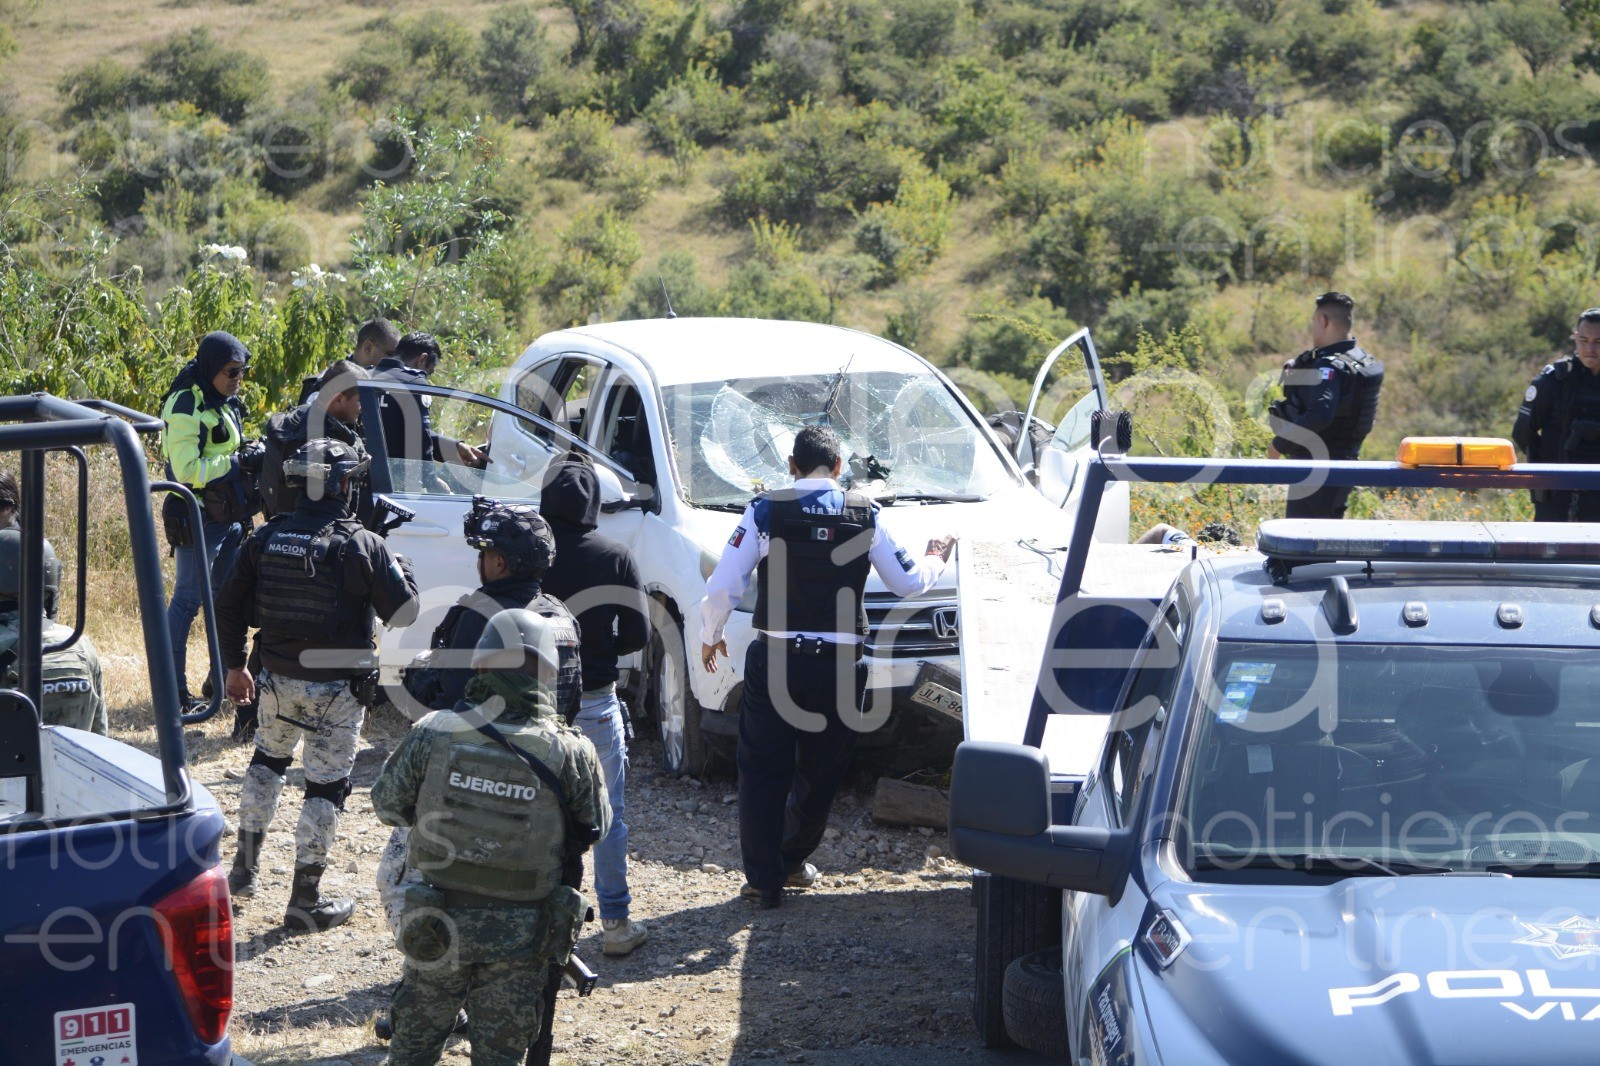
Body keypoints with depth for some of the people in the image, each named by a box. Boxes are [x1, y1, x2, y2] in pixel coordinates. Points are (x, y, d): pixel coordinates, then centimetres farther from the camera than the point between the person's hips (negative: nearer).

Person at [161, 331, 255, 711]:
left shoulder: (223, 402, 12)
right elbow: (188, 470, -24)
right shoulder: (186, 406, -17)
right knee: (188, 600, -5)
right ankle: (173, 689, -1)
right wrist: (238, 462, -21)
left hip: (230, 518, 9)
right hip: (200, 519, -9)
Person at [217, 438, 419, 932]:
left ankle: (244, 867, 32)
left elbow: (229, 605, 5)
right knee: (326, 785, 4)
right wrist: (400, 566, 11)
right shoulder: (361, 546, -15)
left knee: (268, 760, 28)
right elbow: (404, 611, -8)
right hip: (335, 689, -5)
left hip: (277, 681, 5)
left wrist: (235, 665, 18)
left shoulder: (266, 538, -1)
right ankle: (306, 901, 7)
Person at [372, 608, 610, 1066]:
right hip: (520, 939, -1)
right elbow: (595, 827, 0)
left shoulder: (433, 734, -13)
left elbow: (387, 804, 0)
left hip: (438, 924, 1)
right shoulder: (570, 753, -15)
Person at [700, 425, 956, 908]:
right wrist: (936, 558, 33)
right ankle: (792, 861, 31)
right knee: (820, 772, 19)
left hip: (774, 662, -2)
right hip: (839, 665, 2)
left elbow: (721, 588, -7)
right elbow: (908, 581, 11)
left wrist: (709, 637, 11)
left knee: (763, 770, 8)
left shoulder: (766, 511, -6)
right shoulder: (865, 516, 0)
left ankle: (764, 879, 7)